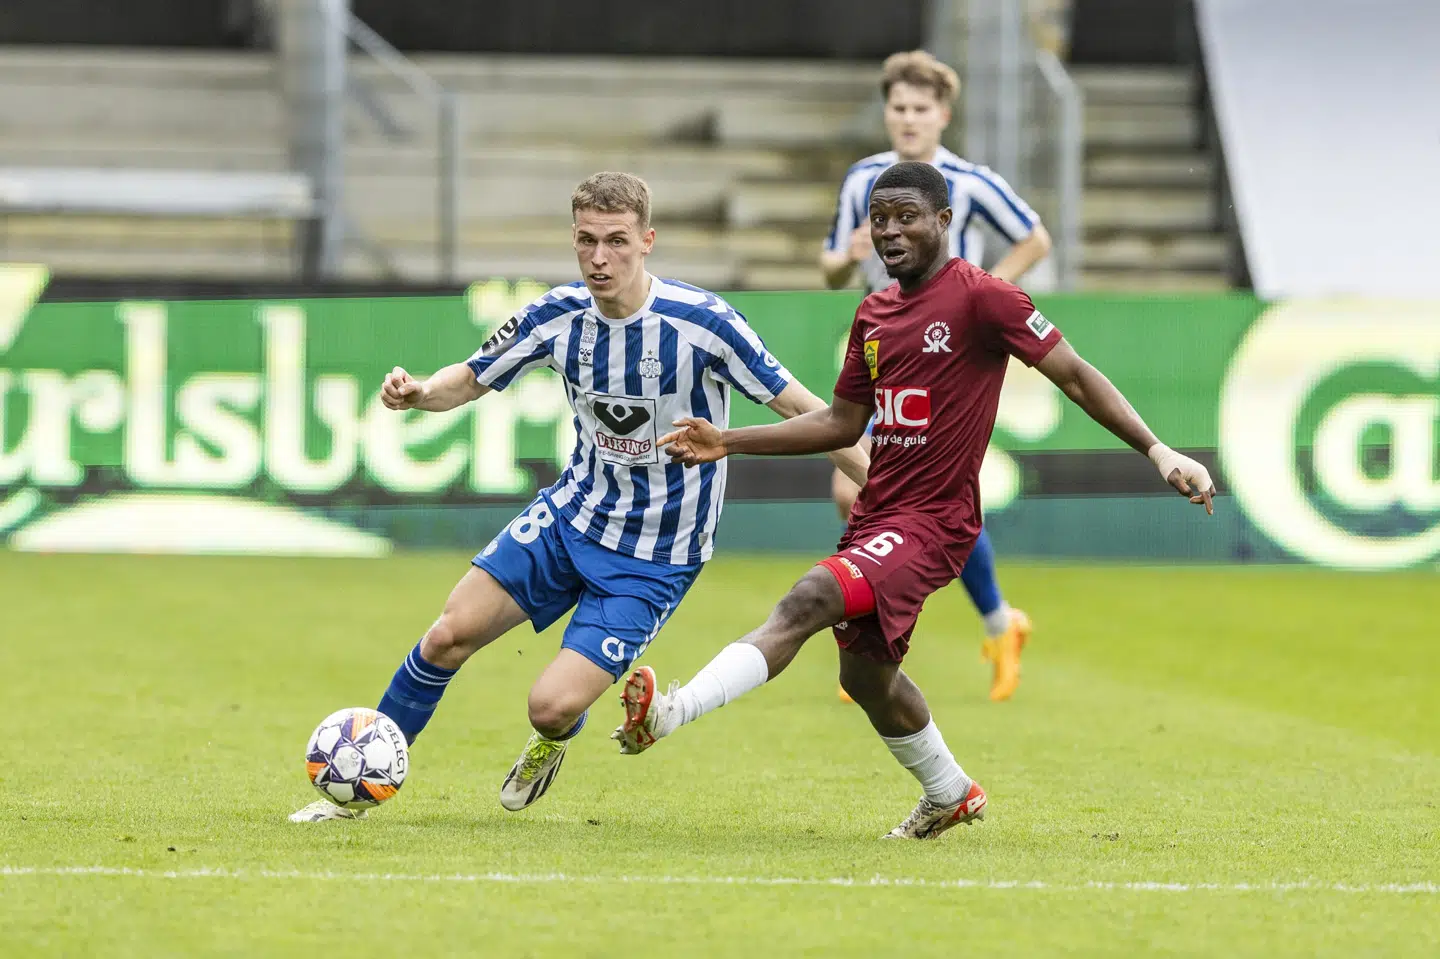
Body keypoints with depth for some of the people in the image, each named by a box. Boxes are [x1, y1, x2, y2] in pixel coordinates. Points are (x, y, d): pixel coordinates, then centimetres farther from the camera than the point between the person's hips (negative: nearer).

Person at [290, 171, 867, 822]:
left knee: (552, 707, -15)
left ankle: (555, 738, 26)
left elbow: (800, 409, -16)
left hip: (654, 559, -4)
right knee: (451, 632, -7)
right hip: (571, 515, 4)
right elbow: (470, 380, 7)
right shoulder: (558, 315, -8)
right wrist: (418, 393, -16)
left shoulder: (700, 321, -22)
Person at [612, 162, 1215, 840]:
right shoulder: (874, 313, 13)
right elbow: (844, 423, 20)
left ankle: (669, 713, -40)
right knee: (865, 674, 20)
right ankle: (950, 795, 44)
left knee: (808, 601, -28)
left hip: (930, 522, -9)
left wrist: (1158, 451, -17)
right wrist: (729, 443, 13)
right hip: (875, 515, 9)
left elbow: (1074, 377, -10)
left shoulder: (981, 297, -10)